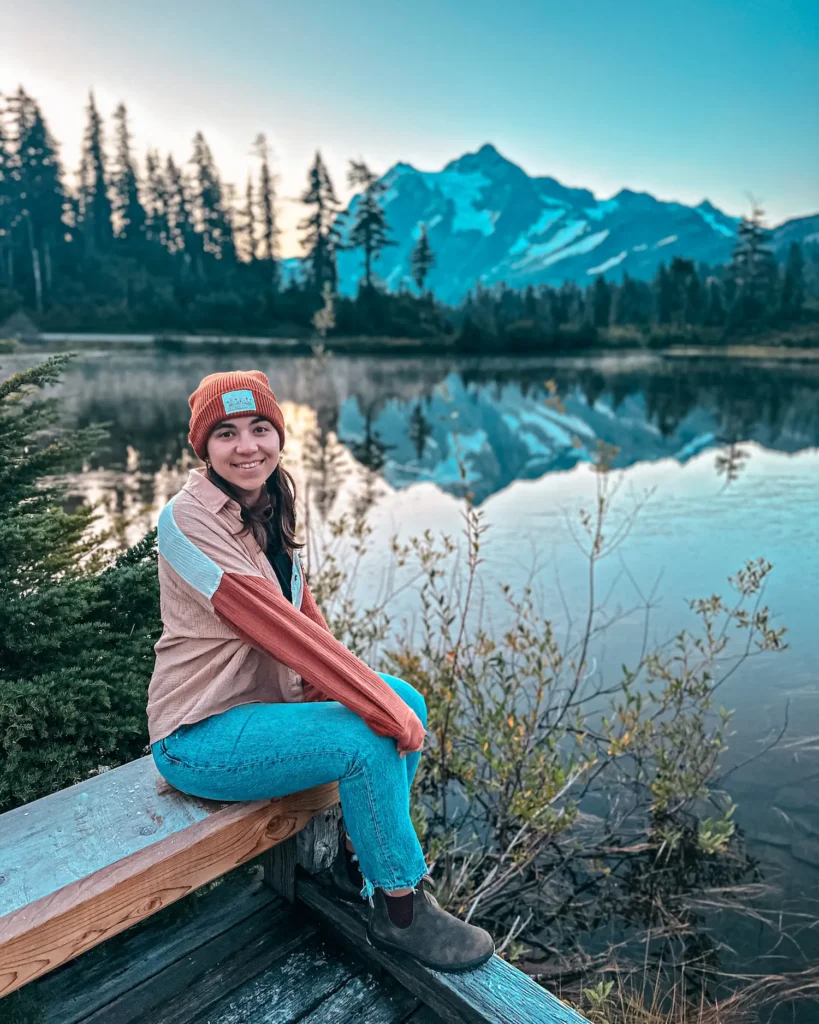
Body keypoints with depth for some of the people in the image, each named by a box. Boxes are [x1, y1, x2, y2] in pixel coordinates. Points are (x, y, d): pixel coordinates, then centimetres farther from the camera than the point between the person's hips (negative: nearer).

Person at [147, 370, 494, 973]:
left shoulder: (267, 508, 4)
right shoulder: (189, 520, -22)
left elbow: (306, 616, 3)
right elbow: (280, 627, -27)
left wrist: (396, 703, -9)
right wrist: (385, 711, -24)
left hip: (267, 699, 8)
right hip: (200, 736, -8)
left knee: (409, 701, 0)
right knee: (369, 742, -22)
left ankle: (361, 860, 17)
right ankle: (401, 914, 1)